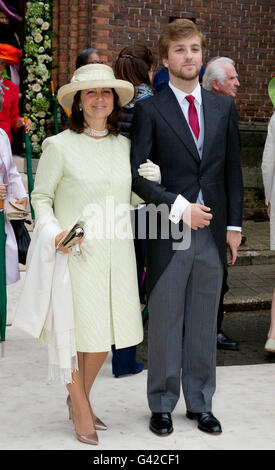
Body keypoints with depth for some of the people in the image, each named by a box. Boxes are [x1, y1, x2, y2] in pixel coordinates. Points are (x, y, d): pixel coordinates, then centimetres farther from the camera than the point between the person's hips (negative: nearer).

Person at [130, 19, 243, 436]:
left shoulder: (224, 107, 11)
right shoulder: (150, 110, -2)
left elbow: (233, 170, 12)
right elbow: (136, 173, -8)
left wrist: (234, 224, 6)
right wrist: (179, 207, -15)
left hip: (213, 230, 3)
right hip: (168, 231, -3)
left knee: (205, 322, 11)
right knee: (165, 322, 5)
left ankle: (201, 403, 23)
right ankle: (162, 405, 19)